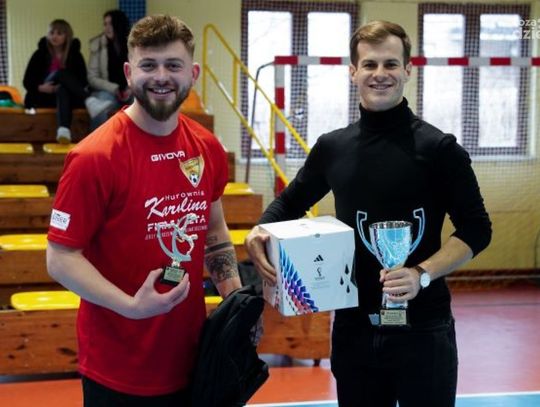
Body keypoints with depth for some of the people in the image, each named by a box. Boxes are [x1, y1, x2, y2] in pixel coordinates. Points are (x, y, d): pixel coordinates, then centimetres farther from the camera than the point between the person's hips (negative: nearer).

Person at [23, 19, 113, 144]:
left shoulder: (75, 54, 6)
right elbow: (27, 81, 4)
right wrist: (41, 88, -17)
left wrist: (69, 85, -18)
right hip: (44, 97, 0)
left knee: (62, 89, -38)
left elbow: (83, 81, 1)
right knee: (61, 73, -29)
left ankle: (64, 129, -66)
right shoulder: (40, 54, 6)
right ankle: (91, 102, -53)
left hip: (67, 96, 0)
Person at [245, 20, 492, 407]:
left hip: (421, 328, -3)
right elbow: (290, 202, 18)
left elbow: (476, 229, -5)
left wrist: (422, 274, -20)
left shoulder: (439, 148, -7)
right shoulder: (332, 147, 5)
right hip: (353, 326, 4)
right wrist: (259, 233, -3)